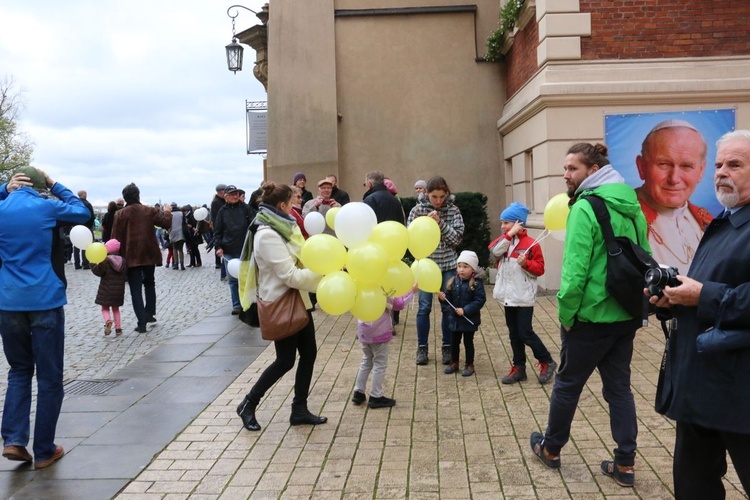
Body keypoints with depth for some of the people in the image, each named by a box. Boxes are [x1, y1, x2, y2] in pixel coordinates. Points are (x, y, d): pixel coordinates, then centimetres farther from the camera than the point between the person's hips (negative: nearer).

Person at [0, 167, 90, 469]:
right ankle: (44, 451, 11)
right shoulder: (47, 208, -5)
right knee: (49, 377, 5)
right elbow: (83, 213, 12)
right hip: (45, 301, -4)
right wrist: (55, 186, 12)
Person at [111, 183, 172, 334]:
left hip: (131, 256, -2)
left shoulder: (120, 214, -4)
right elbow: (166, 223, 0)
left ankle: (142, 322, -5)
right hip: (149, 254, 2)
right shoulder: (149, 211, 0)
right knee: (149, 284, 24)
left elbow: (116, 237, -5)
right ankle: (149, 314, 21)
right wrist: (167, 212, 20)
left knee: (135, 289, 1)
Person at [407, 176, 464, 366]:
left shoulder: (453, 210, -2)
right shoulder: (418, 209, -2)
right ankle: (422, 348, 15)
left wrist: (440, 223, -20)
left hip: (448, 265, 0)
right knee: (424, 307, 2)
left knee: (448, 307, 5)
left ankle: (447, 348, 18)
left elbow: (457, 238, -8)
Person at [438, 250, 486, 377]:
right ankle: (454, 363, 31)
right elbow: (449, 297, 4)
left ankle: (469, 365, 24)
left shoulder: (476, 283, -15)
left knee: (468, 342, 8)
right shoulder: (453, 281, 0)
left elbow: (480, 300, -19)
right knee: (454, 341, 14)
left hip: (470, 319, -5)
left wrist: (465, 310, -23)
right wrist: (443, 297, -20)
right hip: (455, 318, 5)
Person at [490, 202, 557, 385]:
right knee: (514, 334, 11)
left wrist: (526, 263, -24)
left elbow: (540, 269, -8)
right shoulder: (504, 240, 8)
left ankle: (547, 362, 13)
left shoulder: (531, 243, -10)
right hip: (509, 296, 6)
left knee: (525, 333, -5)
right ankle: (519, 368, 20)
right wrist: (509, 235, -18)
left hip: (524, 297, -6)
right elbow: (495, 250, -14)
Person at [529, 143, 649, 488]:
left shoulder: (585, 208, -17)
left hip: (591, 316, -7)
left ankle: (550, 449, 29)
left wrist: (565, 314, -11)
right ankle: (625, 464, 19)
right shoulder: (632, 206, 8)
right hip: (626, 315, 7)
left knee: (567, 384, 11)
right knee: (619, 386, 14)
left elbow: (575, 269, -22)